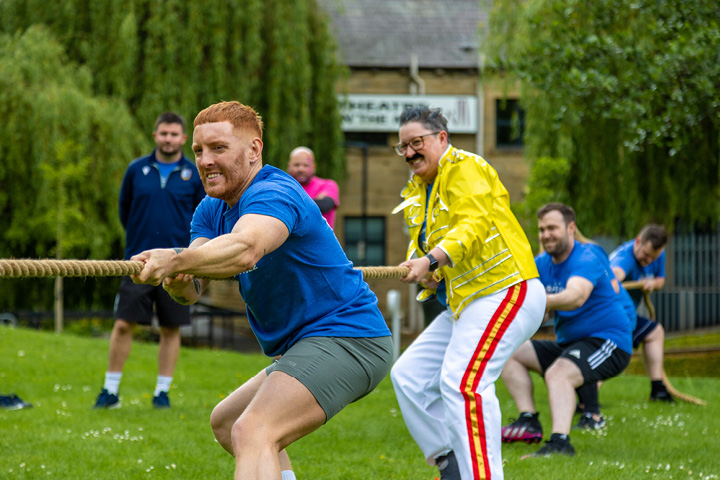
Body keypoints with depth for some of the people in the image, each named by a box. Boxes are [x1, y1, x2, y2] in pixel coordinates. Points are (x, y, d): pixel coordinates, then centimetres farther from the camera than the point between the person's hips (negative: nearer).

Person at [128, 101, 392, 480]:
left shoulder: (274, 194, -20)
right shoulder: (212, 210, 11)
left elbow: (246, 248, -43)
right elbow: (192, 291, -3)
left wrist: (176, 259, -57)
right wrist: (179, 281, -26)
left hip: (344, 339, -11)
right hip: (304, 348, 11)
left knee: (252, 433, -30)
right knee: (225, 423, 27)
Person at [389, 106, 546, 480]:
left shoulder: (465, 169, -9)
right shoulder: (416, 191, 20)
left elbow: (473, 227, -22)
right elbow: (421, 244, 24)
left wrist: (431, 260, -34)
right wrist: (423, 272, 0)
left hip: (505, 291, -10)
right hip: (463, 304, 10)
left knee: (462, 381, -26)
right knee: (409, 377, 8)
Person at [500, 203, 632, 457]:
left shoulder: (586, 260, -19)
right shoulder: (542, 263, 8)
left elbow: (576, 297, -39)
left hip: (607, 341, -9)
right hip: (568, 342, 9)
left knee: (558, 373, -35)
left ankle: (560, 441, -52)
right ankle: (529, 421, -8)